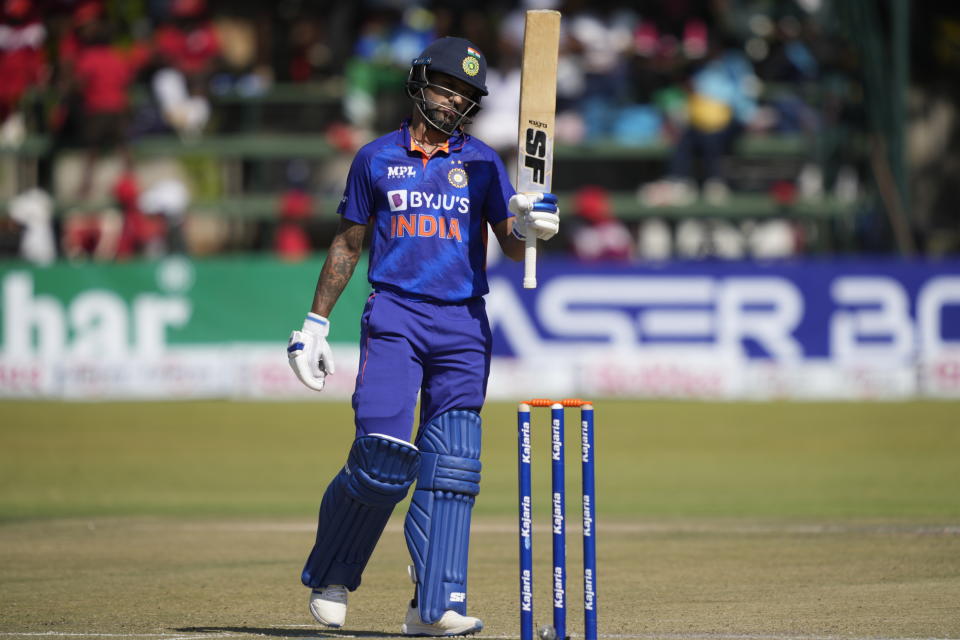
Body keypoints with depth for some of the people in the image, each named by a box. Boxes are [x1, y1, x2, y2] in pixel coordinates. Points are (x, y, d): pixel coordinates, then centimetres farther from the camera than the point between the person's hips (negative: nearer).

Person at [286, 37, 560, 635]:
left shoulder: (483, 163, 11)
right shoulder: (377, 158, 10)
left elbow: (513, 247, 3)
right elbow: (348, 244, 15)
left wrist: (527, 224, -20)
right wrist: (316, 323, 12)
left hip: (464, 324, 2)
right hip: (393, 317, -2)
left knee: (452, 468, -5)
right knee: (383, 457, -12)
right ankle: (330, 581, 9)